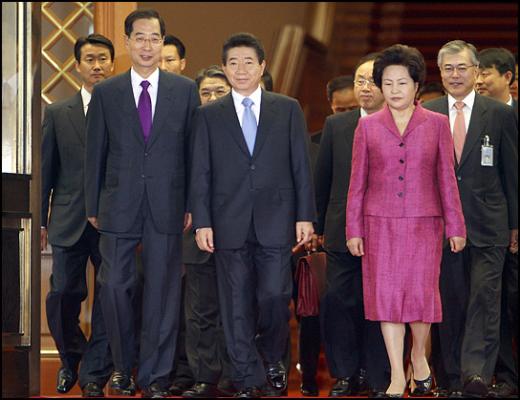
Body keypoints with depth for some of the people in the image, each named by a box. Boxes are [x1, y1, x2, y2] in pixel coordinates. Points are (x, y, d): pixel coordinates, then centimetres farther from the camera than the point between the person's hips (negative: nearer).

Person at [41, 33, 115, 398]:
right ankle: (71, 360, 27)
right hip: (69, 221, 1)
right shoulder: (58, 114, 9)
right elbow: (46, 171, 10)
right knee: (63, 297, 2)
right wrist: (40, 220, 7)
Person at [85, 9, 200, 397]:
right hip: (119, 204, 0)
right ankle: (123, 365, 20)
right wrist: (93, 205, 4)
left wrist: (192, 203, 1)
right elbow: (95, 153, 7)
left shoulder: (185, 90, 5)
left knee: (162, 290, 3)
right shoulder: (105, 93, 5)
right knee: (115, 286, 2)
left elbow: (193, 149, 5)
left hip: (166, 205, 0)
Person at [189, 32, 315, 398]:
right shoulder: (209, 115, 7)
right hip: (230, 225, 1)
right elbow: (200, 173, 5)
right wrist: (202, 223, -3)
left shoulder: (288, 109, 7)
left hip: (275, 221, -1)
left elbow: (301, 166, 6)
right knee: (237, 304, 2)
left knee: (275, 295, -4)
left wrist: (305, 216, 0)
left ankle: (273, 358, 23)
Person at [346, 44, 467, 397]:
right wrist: (353, 229, 3)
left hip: (424, 222, -1)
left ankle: (419, 355, 24)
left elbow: (447, 178, 3)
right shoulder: (368, 126, 4)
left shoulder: (437, 124, 3)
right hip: (380, 223, 1)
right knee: (386, 294, -1)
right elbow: (358, 181, 6)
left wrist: (456, 226, 1)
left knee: (421, 292, -3)